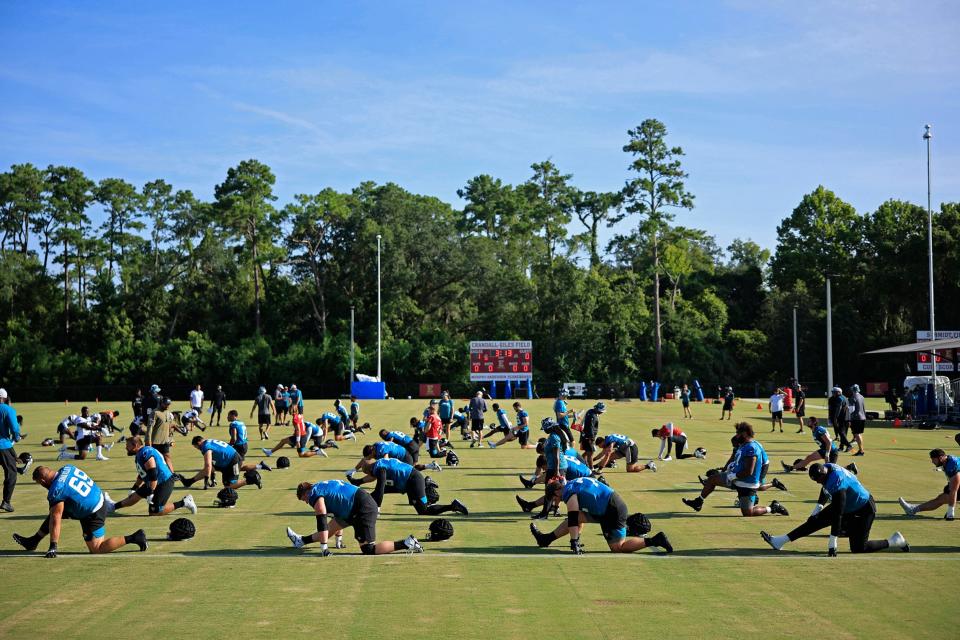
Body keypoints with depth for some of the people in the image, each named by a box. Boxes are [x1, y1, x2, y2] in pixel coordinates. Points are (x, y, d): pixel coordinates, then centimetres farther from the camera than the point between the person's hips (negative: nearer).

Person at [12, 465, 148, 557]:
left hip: (93, 514, -10)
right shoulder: (67, 468, -2)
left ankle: (132, 538, -6)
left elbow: (55, 521, -21)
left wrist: (53, 547, -17)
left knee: (96, 549, -1)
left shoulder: (56, 490, -22)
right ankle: (33, 541, 29)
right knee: (54, 513, 16)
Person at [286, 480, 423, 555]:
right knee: (330, 527, 23)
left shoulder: (314, 494, -4)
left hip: (363, 510, -10)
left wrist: (323, 547, -7)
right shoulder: (322, 486, 24)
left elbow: (321, 521, -11)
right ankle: (301, 541, 40)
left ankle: (407, 544, -14)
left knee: (368, 550, -8)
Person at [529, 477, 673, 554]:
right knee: (578, 517, 11)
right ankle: (546, 539, 20)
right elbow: (578, 516, 27)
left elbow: (573, 519, -18)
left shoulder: (568, 492, -10)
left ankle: (654, 540, -5)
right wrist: (577, 537, 33)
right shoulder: (574, 484, 18)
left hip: (613, 512, -10)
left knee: (617, 547, -1)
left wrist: (574, 543, -17)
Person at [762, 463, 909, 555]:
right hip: (848, 506, 9)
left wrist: (832, 544, -33)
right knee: (816, 521, 0)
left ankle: (894, 541, 9)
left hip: (863, 511, -9)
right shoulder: (827, 467, -11)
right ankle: (780, 541, 0)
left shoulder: (837, 482, -36)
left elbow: (837, 515, -35)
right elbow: (827, 489, 11)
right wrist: (817, 510, 24)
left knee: (858, 548, -9)